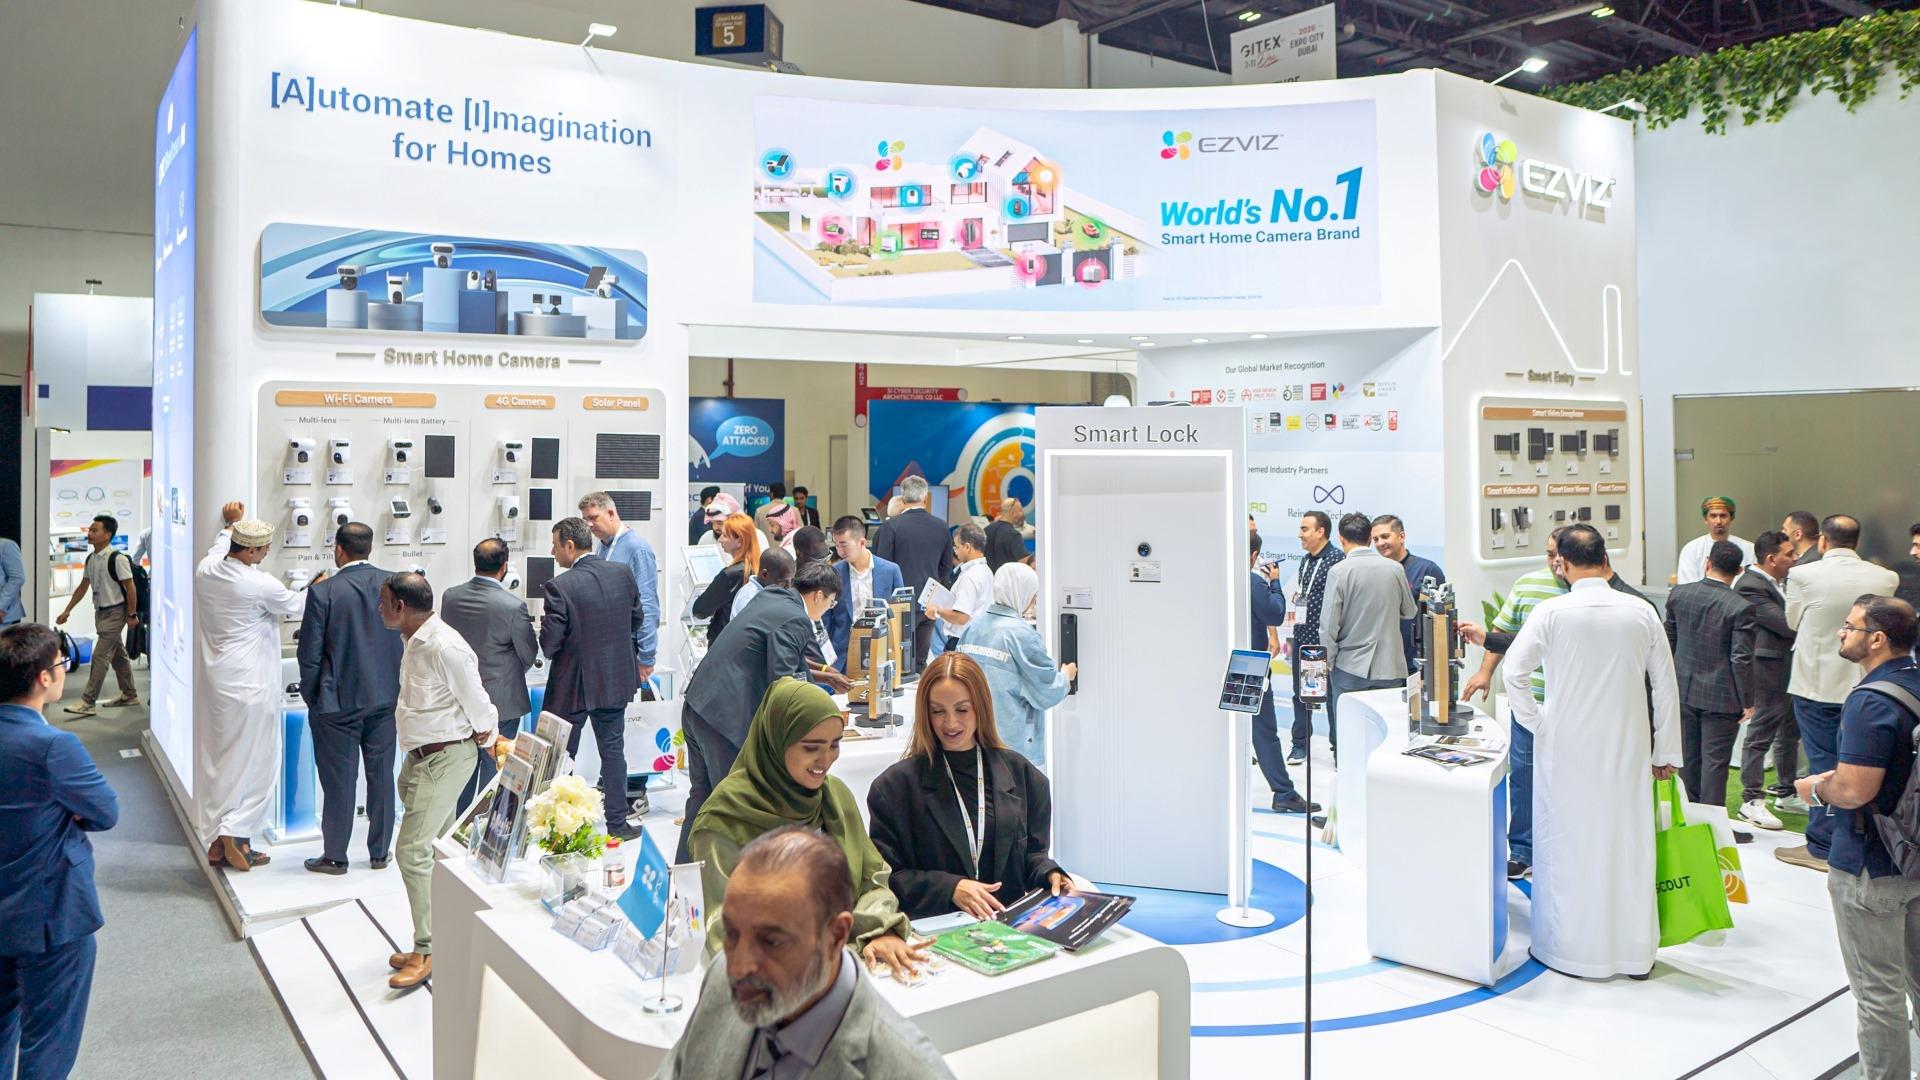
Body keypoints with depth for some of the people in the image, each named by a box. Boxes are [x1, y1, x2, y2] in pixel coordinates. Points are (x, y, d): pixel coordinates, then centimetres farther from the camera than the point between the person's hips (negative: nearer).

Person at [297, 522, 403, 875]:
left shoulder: (323, 591, -13)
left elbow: (310, 653, -10)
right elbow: (409, 640, 4)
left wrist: (311, 697, 4)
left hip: (338, 701, -3)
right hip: (385, 697, 3)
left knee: (339, 780, 6)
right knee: (381, 775, 12)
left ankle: (335, 856, 17)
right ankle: (380, 852, 22)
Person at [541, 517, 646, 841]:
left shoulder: (558, 587, -20)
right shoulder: (623, 574, -5)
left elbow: (549, 644, -19)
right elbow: (637, 619, 7)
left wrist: (545, 626, 3)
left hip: (572, 684, -4)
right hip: (615, 678, 4)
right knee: (613, 750, 13)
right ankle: (617, 823, 18)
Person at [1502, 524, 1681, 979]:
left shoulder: (1552, 612, -10)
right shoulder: (1641, 612, -2)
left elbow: (1515, 672, -12)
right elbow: (1665, 687, 3)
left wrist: (1534, 722, 3)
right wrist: (1666, 752, 11)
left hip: (1566, 748, -2)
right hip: (1627, 749, 3)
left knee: (1568, 845, 7)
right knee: (1627, 844, 11)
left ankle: (1568, 948, 16)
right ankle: (1634, 951, 23)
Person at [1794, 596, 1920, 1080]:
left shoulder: (1870, 701, -24)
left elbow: (1855, 790, -29)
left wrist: (1816, 788, -9)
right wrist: (1840, 776, 13)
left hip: (1871, 868, -9)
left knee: (1879, 990, 4)